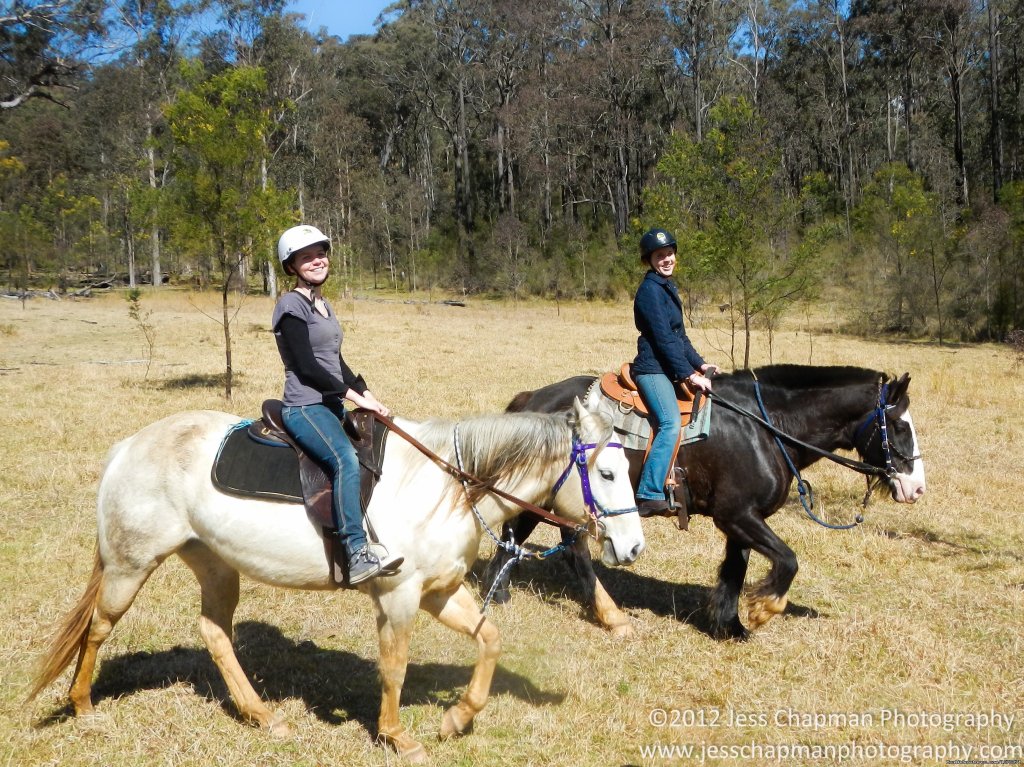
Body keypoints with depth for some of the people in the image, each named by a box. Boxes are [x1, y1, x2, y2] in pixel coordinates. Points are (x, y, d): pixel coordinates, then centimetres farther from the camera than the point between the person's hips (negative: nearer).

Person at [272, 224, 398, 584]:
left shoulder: (323, 305, 17)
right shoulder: (292, 305, -9)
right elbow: (307, 367, -16)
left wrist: (366, 393, 8)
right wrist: (354, 396, -15)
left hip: (332, 404, 10)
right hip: (305, 408, -10)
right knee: (346, 460, -31)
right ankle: (357, 555, -36)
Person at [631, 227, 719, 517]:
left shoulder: (668, 288, 20)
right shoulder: (650, 290, -10)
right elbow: (663, 338, -16)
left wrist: (700, 365, 15)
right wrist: (689, 375, -17)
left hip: (667, 368, 10)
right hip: (653, 369, -10)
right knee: (671, 424, -26)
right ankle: (649, 496, -29)